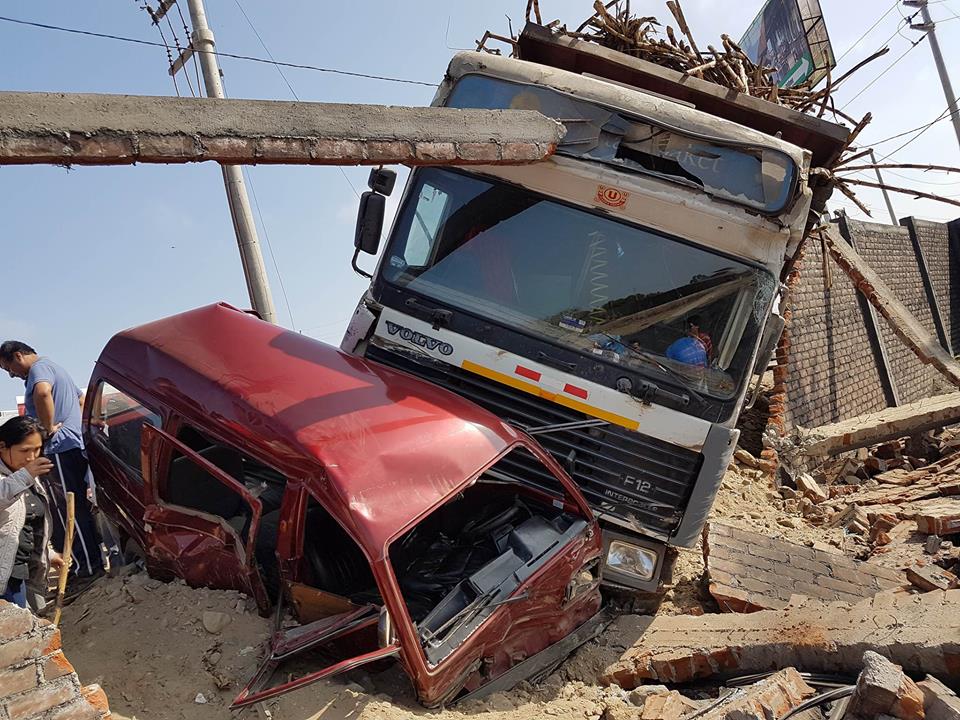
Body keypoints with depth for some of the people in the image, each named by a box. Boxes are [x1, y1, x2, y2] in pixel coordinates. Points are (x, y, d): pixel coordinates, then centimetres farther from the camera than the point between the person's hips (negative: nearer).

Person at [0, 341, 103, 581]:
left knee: (66, 512, -6)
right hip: (75, 446, 10)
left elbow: (42, 392, -33)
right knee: (75, 509, 13)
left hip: (59, 450, -10)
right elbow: (81, 399, 39)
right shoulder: (55, 368, 24)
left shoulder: (40, 367, -8)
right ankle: (89, 561, 19)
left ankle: (87, 566, -3)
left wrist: (48, 429, -23)